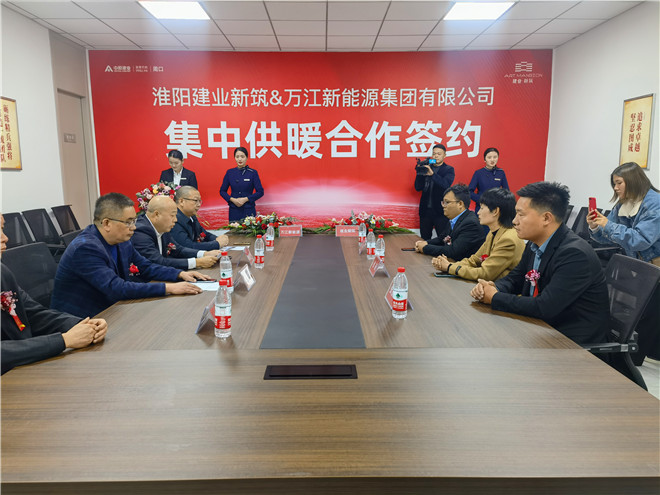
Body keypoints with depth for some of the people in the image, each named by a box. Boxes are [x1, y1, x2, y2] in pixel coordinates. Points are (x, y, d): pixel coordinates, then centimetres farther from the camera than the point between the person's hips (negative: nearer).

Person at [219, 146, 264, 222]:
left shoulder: (253, 173, -1)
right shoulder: (230, 173, 5)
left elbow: (260, 192, -3)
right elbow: (222, 191, 9)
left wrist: (246, 199, -13)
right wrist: (232, 199, -8)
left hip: (249, 210, -2)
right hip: (234, 210, 2)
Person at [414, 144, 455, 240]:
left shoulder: (448, 170, 3)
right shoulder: (427, 168, 11)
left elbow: (446, 185, -17)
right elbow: (418, 188, 4)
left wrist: (432, 174, -29)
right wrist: (420, 172, -10)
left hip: (440, 211, -3)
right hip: (425, 210, 3)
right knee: (424, 239, 8)